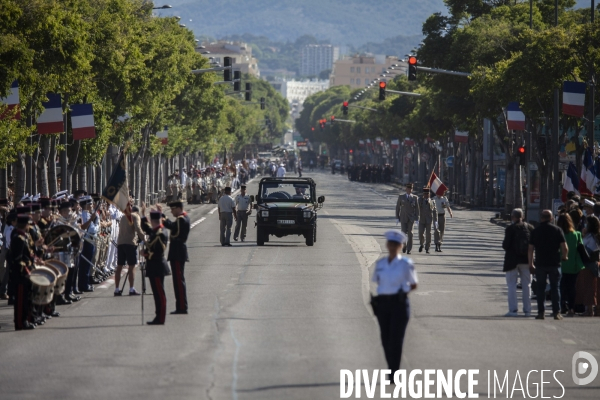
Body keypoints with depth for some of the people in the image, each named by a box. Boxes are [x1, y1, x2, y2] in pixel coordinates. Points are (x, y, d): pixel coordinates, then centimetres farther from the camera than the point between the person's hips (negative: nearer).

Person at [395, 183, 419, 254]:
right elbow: (397, 207, 5)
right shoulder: (401, 197, 3)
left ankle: (408, 249, -3)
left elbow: (417, 208, 3)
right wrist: (397, 218, 0)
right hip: (403, 218, 0)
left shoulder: (415, 198, 3)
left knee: (410, 233, -7)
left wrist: (417, 219, -3)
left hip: (411, 219, 0)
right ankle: (404, 247, 18)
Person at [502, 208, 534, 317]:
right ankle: (527, 309, 12)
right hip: (526, 260, 4)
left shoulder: (510, 228, -12)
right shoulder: (530, 228, -1)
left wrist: (505, 246, 7)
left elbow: (506, 245, -15)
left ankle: (513, 309, -3)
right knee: (526, 285, 12)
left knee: (512, 285, 3)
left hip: (512, 260, -4)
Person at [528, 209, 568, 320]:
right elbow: (564, 247, -7)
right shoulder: (557, 230, -1)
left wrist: (530, 264, 7)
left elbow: (530, 249, 0)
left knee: (540, 288, 7)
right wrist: (564, 257, 12)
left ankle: (541, 312, 4)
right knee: (555, 288, 5)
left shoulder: (535, 231, 2)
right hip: (554, 264, -1)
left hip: (540, 264, 1)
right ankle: (556, 312, 2)